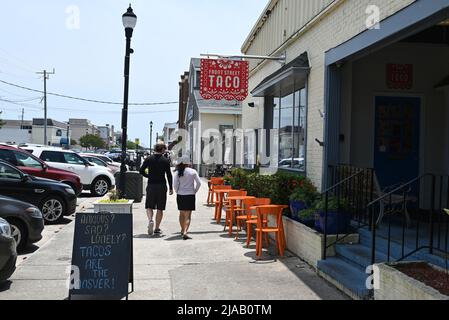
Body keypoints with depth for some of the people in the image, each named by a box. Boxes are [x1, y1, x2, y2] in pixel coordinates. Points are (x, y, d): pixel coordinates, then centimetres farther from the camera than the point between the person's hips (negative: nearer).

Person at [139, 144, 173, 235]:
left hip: (151, 185, 1)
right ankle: (157, 228, 11)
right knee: (160, 208, 7)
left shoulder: (148, 159, 2)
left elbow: (141, 171, 1)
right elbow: (169, 175, -5)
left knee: (149, 206, 10)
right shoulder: (165, 160, -4)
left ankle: (150, 220, -17)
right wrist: (171, 188, 1)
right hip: (161, 186, -1)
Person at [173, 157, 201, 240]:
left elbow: (175, 184, -5)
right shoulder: (193, 171, -4)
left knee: (182, 213, 19)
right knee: (188, 215, 0)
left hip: (180, 195, 2)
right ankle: (185, 232, -15)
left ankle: (183, 230, 33)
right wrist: (195, 191, 8)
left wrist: (177, 191, 11)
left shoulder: (178, 172, -4)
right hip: (190, 195, -1)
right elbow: (199, 183, -4)